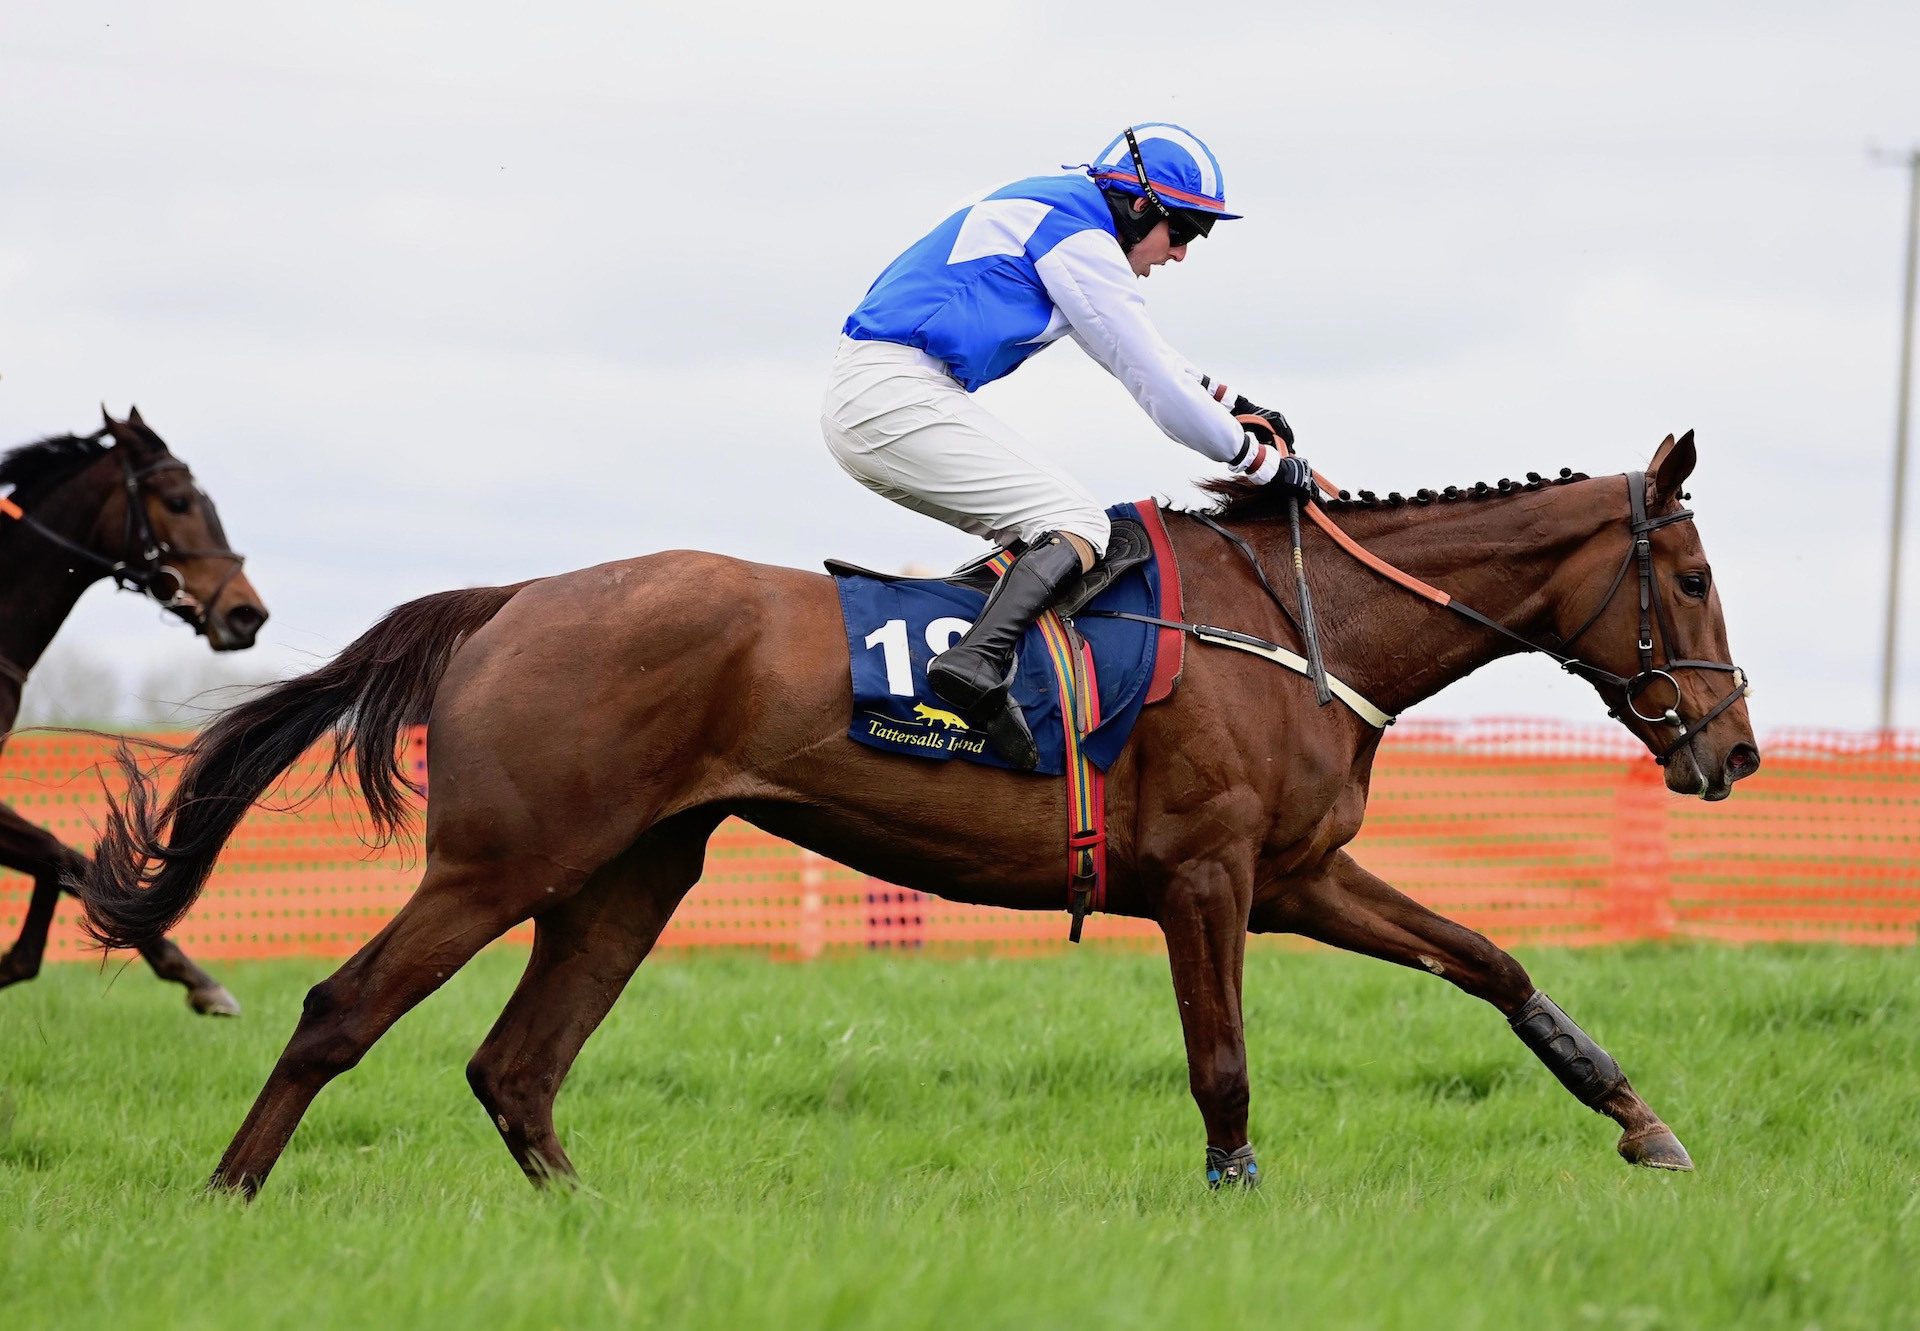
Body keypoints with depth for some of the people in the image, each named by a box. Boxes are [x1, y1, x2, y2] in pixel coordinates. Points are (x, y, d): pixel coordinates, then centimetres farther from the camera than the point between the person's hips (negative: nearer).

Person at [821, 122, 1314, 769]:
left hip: (858, 400, 10)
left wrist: (1232, 404, 41)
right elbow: (1152, 377, -6)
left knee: (1034, 533, 16)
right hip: (899, 397, -10)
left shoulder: (1045, 211, 23)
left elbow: (1144, 350, 37)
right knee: (1077, 526, -12)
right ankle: (979, 660, -32)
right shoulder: (1081, 238, -8)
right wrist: (1258, 458, 3)